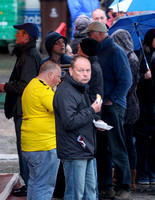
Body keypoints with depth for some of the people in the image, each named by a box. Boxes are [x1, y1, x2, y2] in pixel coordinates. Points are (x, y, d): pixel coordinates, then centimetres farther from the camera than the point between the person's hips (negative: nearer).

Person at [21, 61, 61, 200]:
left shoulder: (31, 86, 18)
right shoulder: (43, 88, -16)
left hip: (29, 145, 11)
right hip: (45, 144, -11)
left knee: (35, 182, 18)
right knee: (45, 186, -7)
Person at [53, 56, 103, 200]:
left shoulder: (81, 89, 16)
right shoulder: (66, 92, -17)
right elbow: (70, 122, -25)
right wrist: (92, 111, -18)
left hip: (86, 150, 10)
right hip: (73, 154, -10)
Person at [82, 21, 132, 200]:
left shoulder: (115, 52, -10)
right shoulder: (98, 52, 16)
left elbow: (126, 81, -16)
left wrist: (111, 100, -17)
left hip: (113, 107, -8)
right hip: (98, 107, 8)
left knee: (117, 149, -5)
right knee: (101, 148, 10)